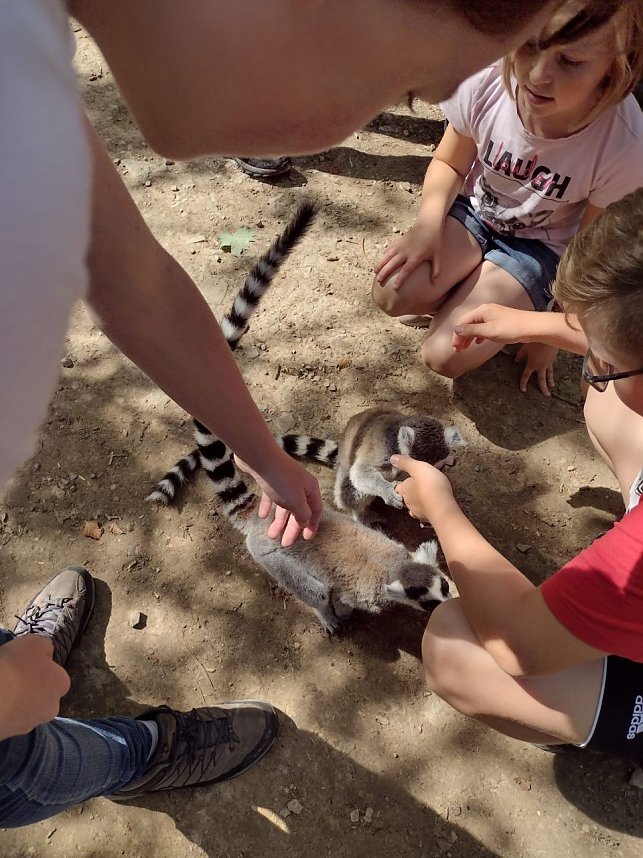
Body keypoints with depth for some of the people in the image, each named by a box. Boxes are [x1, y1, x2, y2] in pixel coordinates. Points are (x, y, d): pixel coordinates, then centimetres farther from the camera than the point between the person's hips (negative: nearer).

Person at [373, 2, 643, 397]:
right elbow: (449, 164, -3)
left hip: (539, 246, -2)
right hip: (473, 213, 2)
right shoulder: (487, 83, -25)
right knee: (392, 294, -26)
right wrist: (428, 224, -23)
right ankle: (456, 300, 6)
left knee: (445, 355, -20)